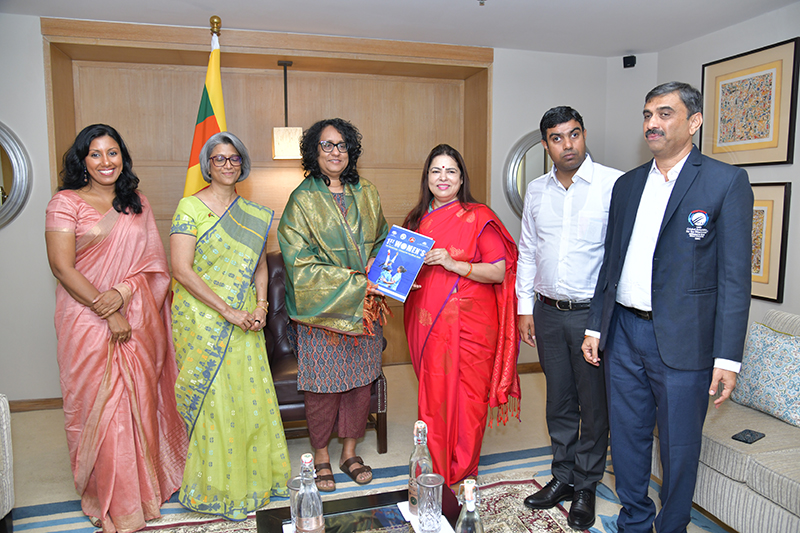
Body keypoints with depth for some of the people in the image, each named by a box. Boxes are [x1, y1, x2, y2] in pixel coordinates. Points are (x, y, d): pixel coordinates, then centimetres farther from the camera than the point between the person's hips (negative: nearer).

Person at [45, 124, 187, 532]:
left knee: (142, 400, 10)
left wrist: (122, 291, -12)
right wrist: (107, 313, -13)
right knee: (100, 406, 3)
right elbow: (62, 268, -9)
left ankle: (148, 485, 29)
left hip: (139, 320, 4)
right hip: (88, 320, -3)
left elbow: (152, 259, 5)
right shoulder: (66, 203, -3)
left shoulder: (137, 203, 10)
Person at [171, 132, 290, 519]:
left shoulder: (255, 214, 10)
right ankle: (218, 487, 21)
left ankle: (256, 476, 28)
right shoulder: (190, 207, -6)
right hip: (202, 319, -4)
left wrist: (261, 305, -2)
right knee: (213, 400, 2)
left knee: (251, 395, 9)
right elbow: (181, 269, -13)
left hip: (245, 320, 5)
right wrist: (228, 311, -16)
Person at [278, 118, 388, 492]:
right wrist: (353, 279, -16)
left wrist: (377, 265, -5)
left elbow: (383, 239, 17)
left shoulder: (366, 194, 9)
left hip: (363, 306, 4)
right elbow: (300, 262, -11)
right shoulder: (303, 200, -5)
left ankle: (350, 452, 29)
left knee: (360, 380, 11)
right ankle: (321, 457, 26)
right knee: (323, 384, 4)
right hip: (321, 307, -4)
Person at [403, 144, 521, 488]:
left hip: (469, 324, -4)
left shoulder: (478, 217, -4)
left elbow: (499, 271, -9)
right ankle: (436, 474, 27)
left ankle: (462, 475, 22)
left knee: (466, 398, 2)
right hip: (428, 323, 4)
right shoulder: (417, 220, 12)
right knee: (433, 396, 9)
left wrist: (453, 264, -19)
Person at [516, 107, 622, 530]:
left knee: (594, 404, 8)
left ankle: (586, 487, 28)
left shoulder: (615, 184, -9)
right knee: (559, 400, 16)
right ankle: (563, 477, 34)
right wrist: (525, 308, 10)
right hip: (548, 312, 4)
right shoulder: (536, 190, 7)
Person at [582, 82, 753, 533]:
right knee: (627, 437, 16)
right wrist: (596, 326, 11)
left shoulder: (727, 182, -5)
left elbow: (735, 276, -9)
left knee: (679, 448, 10)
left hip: (682, 340, -5)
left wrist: (728, 356, -12)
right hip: (624, 331, 5)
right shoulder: (627, 184, 10)